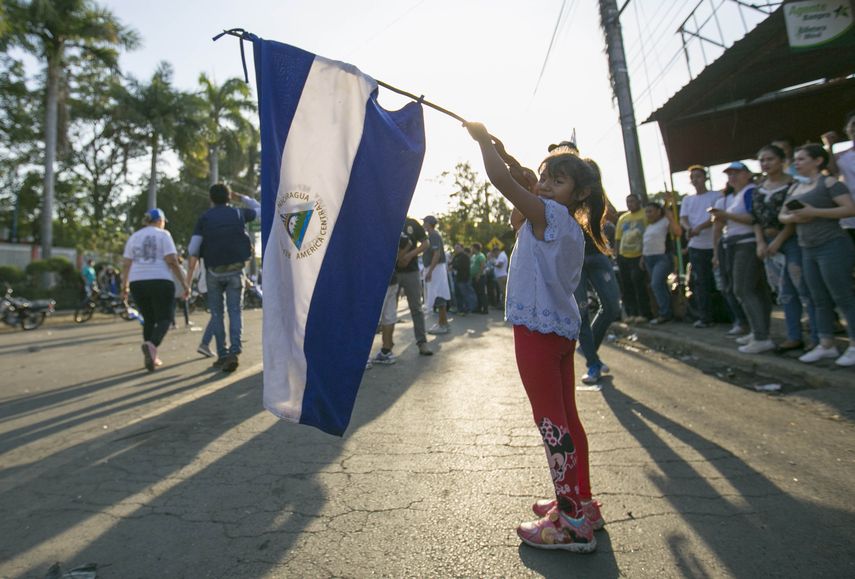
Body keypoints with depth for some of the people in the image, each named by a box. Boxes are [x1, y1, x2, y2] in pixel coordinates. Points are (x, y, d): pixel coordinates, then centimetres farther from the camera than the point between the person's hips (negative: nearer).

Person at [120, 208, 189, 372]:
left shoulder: (134, 237, 15)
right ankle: (151, 345, -29)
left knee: (148, 320, 15)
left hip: (137, 283, 5)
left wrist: (124, 286, 14)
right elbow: (171, 260, -10)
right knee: (164, 319, -1)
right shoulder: (163, 234, 1)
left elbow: (126, 264, 10)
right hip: (160, 281, -5)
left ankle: (151, 357, 13)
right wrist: (183, 282, -7)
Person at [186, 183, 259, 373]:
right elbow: (259, 209, 27)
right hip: (235, 270, 0)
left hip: (213, 272, 0)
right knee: (234, 312, 0)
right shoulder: (238, 213, 5)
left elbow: (193, 249, -5)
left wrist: (188, 278, -3)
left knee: (217, 314, 10)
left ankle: (222, 355, 11)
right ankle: (234, 352, -16)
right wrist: (240, 196, 29)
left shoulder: (204, 218, 2)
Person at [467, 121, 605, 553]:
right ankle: (581, 504, 29)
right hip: (563, 328, 9)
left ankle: (571, 523, 7)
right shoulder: (572, 228, 15)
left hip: (537, 330, -9)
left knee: (551, 421, -3)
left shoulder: (547, 214, -11)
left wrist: (483, 139, 0)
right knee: (566, 417, 16)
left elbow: (501, 179, -16)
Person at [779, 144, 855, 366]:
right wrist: (792, 217, -5)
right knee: (820, 300, 10)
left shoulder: (829, 183, -6)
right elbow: (782, 215, 16)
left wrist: (814, 212, -20)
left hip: (832, 246, -7)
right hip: (808, 250, 8)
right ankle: (826, 344, 17)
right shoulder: (795, 188, 16)